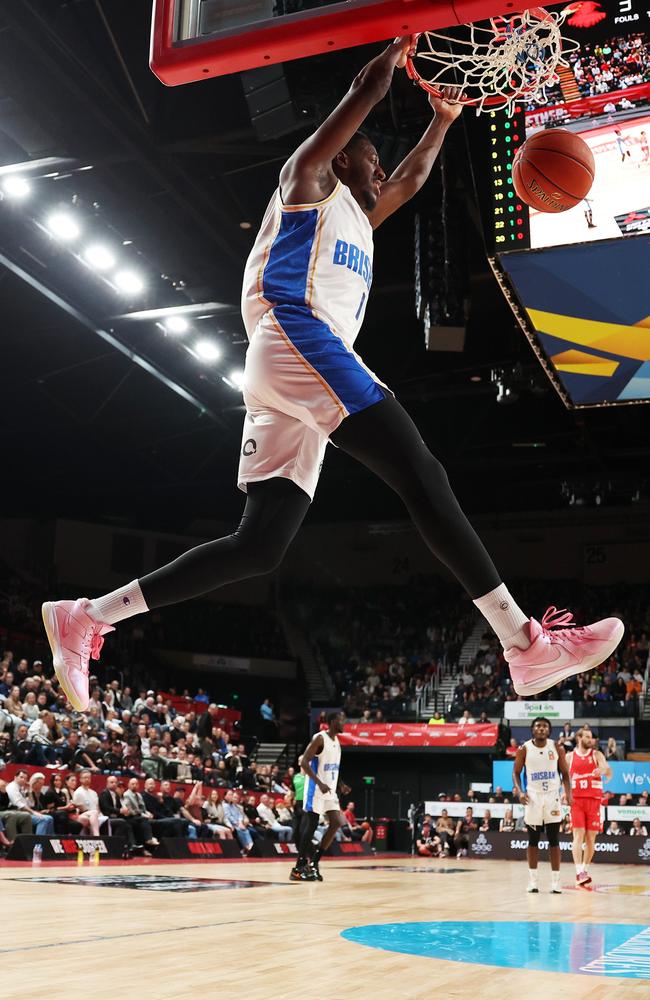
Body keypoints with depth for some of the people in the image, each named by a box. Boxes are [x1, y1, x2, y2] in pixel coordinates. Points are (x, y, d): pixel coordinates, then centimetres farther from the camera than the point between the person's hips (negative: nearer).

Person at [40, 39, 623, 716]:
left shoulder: (355, 218, 38)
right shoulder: (310, 177, 15)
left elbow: (411, 180, 51)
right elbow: (364, 89, 6)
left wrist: (441, 121, 47)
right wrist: (404, 44, 21)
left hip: (281, 380, 10)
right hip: (299, 339, -10)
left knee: (259, 546, -1)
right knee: (423, 480, -17)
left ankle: (87, 616, 0)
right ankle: (525, 642, -23)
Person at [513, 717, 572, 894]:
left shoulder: (557, 748, -2)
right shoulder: (524, 749, -4)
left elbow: (565, 773, 5)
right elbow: (516, 773, 4)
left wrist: (568, 793, -9)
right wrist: (519, 791, -12)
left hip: (552, 796, 0)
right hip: (533, 797, 0)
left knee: (554, 839, 1)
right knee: (533, 839, 6)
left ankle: (555, 880, 6)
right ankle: (532, 879, 15)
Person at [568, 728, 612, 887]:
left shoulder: (597, 754, 5)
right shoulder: (570, 756, 7)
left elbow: (609, 774, -4)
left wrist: (605, 770, -27)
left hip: (594, 800, 1)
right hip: (576, 799, -1)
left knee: (591, 837, 4)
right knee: (578, 835, -11)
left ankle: (585, 869, 20)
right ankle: (579, 872, -17)